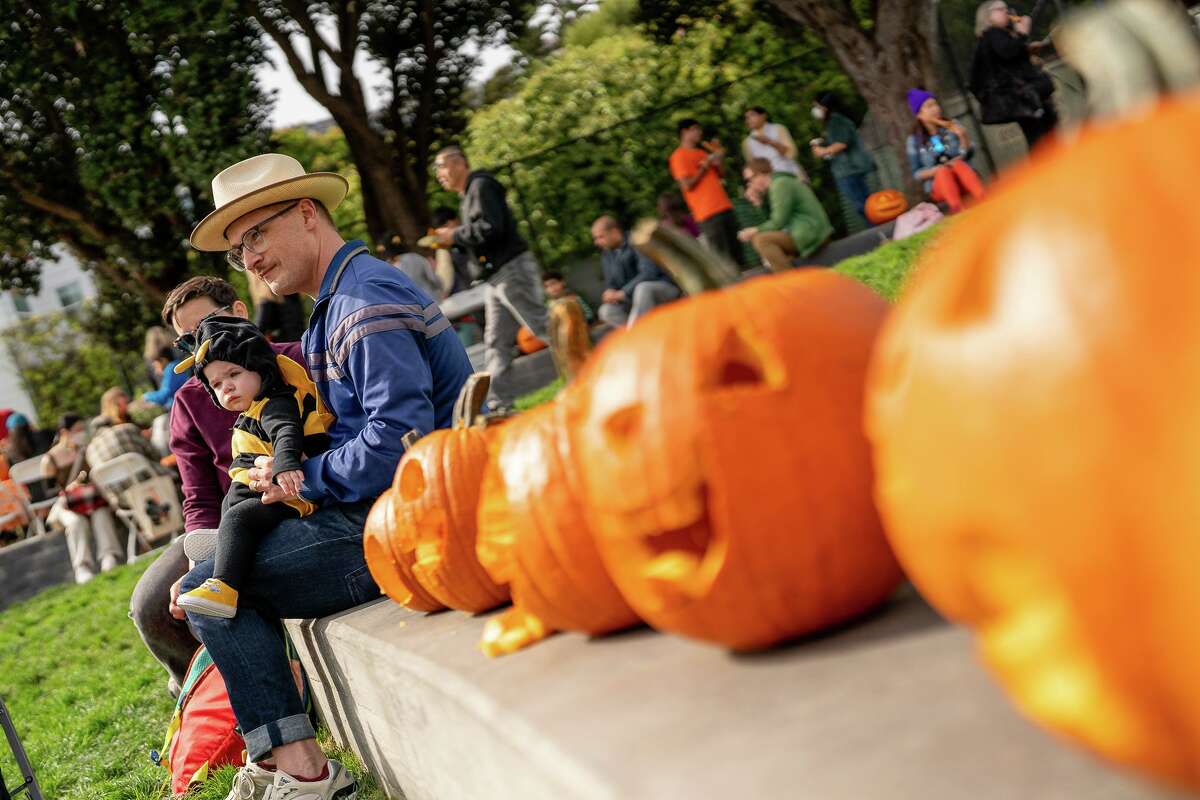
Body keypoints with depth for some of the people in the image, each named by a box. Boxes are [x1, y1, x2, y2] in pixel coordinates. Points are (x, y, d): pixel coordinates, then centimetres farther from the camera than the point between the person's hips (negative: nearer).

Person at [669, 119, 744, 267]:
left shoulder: (702, 152, 20)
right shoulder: (679, 156, -5)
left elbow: (720, 175, 23)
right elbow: (687, 185, -14)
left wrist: (719, 160, 4)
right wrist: (704, 167, -9)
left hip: (724, 207, 8)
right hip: (707, 212, -8)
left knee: (736, 252, 7)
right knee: (721, 255, -12)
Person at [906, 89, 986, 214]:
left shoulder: (951, 127, 3)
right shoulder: (914, 140, 0)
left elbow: (967, 154, -3)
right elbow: (916, 173, 0)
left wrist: (963, 136, -20)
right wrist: (936, 170, -17)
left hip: (963, 180, 1)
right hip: (938, 187, -1)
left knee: (958, 164, -30)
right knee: (943, 171, -33)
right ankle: (959, 212, -57)